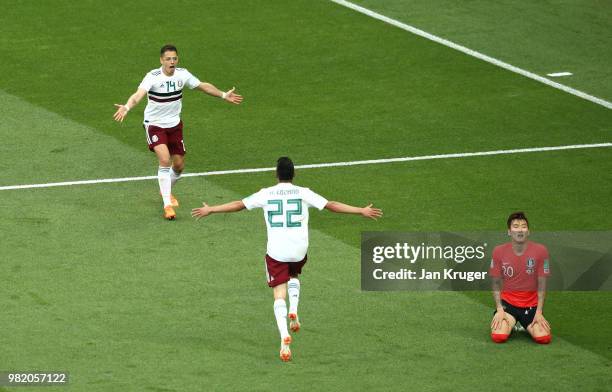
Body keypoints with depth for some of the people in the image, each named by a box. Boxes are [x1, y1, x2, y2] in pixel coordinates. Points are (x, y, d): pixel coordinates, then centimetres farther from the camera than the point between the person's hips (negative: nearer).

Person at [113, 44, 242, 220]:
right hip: (154, 125, -5)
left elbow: (203, 86, 10)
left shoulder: (182, 74, -8)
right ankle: (167, 204, -17)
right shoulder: (153, 77, -24)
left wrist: (224, 95, 18)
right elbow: (139, 94, -41)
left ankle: (166, 191, 41)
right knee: (165, 160, -23)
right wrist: (126, 107, -60)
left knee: (179, 164, 10)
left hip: (174, 124, 5)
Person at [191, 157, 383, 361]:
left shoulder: (266, 194, 1)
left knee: (279, 296, 1)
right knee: (294, 276, 34)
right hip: (299, 250, 1)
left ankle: (284, 336, -19)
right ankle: (294, 310, 11)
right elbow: (332, 205, -1)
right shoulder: (303, 193, -1)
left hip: (276, 251, -1)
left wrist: (210, 210, 19)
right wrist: (362, 211, 5)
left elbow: (239, 204, 7)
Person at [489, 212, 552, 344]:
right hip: (507, 302, 0)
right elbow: (496, 284, 2)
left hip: (531, 304, 0)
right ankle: (509, 323, 13)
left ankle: (526, 326, 15)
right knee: (498, 337, -24)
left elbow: (541, 285, -3)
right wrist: (499, 309, -8)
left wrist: (539, 312, -9)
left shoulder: (540, 250, -9)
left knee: (543, 338, -21)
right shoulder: (499, 251, -6)